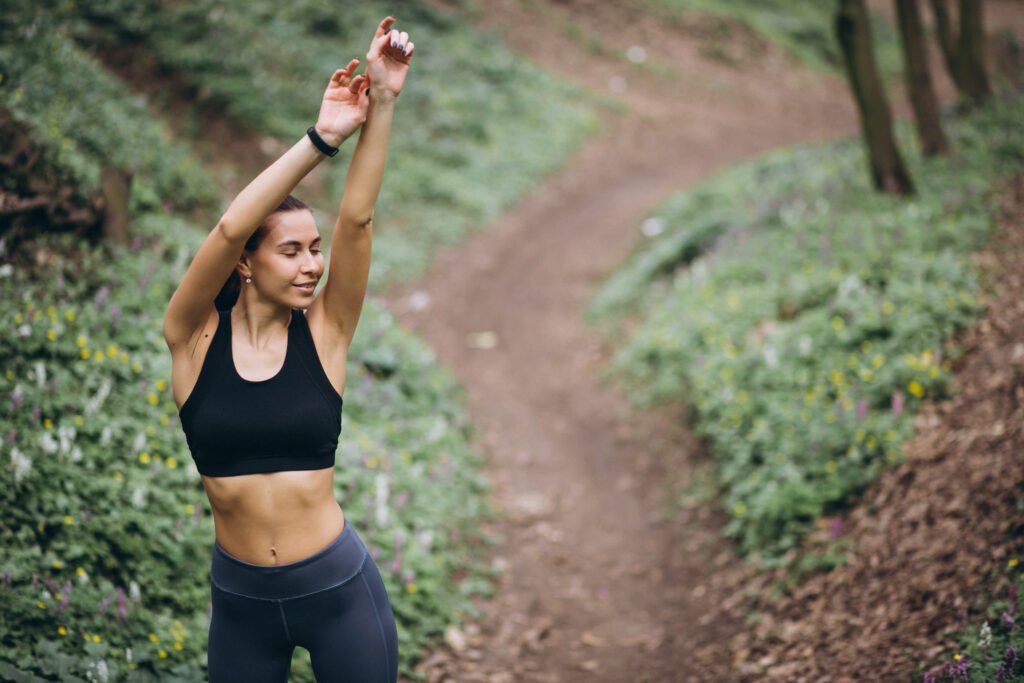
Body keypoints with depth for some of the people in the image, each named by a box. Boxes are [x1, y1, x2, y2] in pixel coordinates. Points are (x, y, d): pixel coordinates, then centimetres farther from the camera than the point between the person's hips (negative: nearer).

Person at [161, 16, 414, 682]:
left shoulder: (324, 331, -5)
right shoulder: (195, 336, -8)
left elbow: (358, 220, -15)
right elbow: (227, 230, -23)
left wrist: (382, 104, -24)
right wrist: (321, 137, -28)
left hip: (339, 587, 0)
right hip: (241, 596, 0)